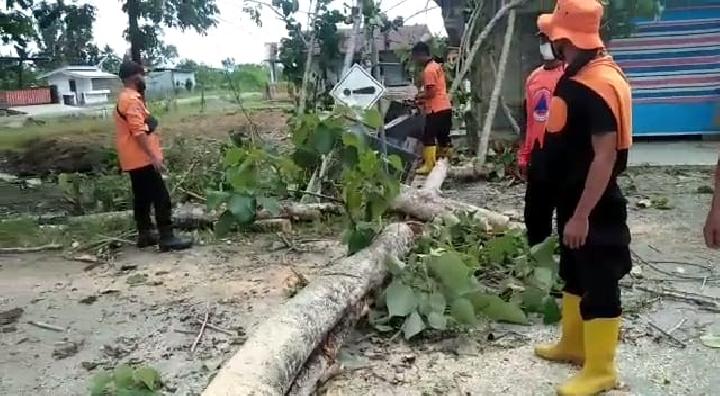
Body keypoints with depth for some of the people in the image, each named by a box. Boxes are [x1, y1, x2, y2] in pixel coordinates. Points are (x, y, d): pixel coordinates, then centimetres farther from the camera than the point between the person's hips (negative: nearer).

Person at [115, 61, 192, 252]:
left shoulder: (127, 98, 17)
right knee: (161, 198, -10)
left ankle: (145, 234, 21)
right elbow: (139, 132, -23)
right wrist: (154, 156, -24)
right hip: (142, 159, -11)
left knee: (142, 198, 14)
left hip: (136, 159, 11)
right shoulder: (131, 100, -16)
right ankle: (167, 238, -10)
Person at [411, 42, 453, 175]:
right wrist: (423, 95, 13)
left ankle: (428, 165, -7)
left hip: (436, 109, -9)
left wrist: (420, 96, -2)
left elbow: (431, 92, -18)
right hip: (445, 107, 9)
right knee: (443, 137, 12)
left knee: (428, 137, -6)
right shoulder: (437, 66, 16)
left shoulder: (428, 70, -14)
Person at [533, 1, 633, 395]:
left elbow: (605, 156, -26)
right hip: (573, 199, 10)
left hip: (594, 207, -10)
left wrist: (582, 214, -25)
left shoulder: (599, 83, -23)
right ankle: (573, 345, 37)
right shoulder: (577, 75, 8)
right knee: (574, 275, 20)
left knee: (598, 283, 2)